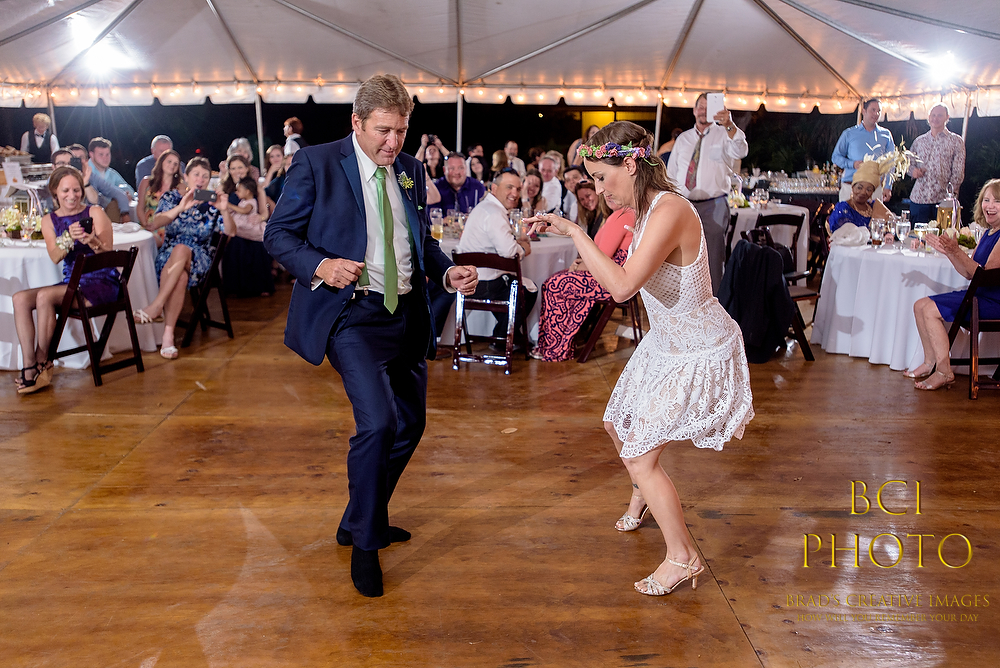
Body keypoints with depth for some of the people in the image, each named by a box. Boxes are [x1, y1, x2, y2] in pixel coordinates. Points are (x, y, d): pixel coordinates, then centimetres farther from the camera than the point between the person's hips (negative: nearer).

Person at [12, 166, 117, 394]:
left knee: (44, 296, -25)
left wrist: (93, 242, -28)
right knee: (20, 298, -16)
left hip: (102, 283, -5)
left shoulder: (95, 213, -1)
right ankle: (29, 367, -19)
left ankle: (42, 360, -10)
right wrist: (69, 238, -25)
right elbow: (55, 257, -6)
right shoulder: (49, 220, 10)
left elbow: (109, 253, -8)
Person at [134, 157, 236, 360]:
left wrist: (224, 210, -26)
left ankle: (156, 306, -36)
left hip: (199, 259, -1)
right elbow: (155, 224, -10)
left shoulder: (211, 204, 8)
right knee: (181, 276, -35)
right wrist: (180, 208, -26)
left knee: (181, 250, -36)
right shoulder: (172, 197, 9)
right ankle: (168, 333, -36)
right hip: (168, 256, 1)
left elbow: (231, 232, -7)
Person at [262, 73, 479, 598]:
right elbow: (278, 235, -4)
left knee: (410, 424, 12)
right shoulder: (315, 164, -4)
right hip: (352, 313, -7)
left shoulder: (411, 171, 12)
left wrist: (448, 273, 1)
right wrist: (320, 266, -22)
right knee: (377, 422, -20)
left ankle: (363, 521, 34)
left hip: (407, 314, 7)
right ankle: (364, 544, 4)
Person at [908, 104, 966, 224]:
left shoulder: (956, 141, 6)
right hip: (918, 199, 3)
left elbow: (958, 173, 1)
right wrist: (913, 170, -1)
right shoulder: (919, 141, 15)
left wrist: (950, 195, -9)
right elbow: (909, 162, 23)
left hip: (943, 200, -3)